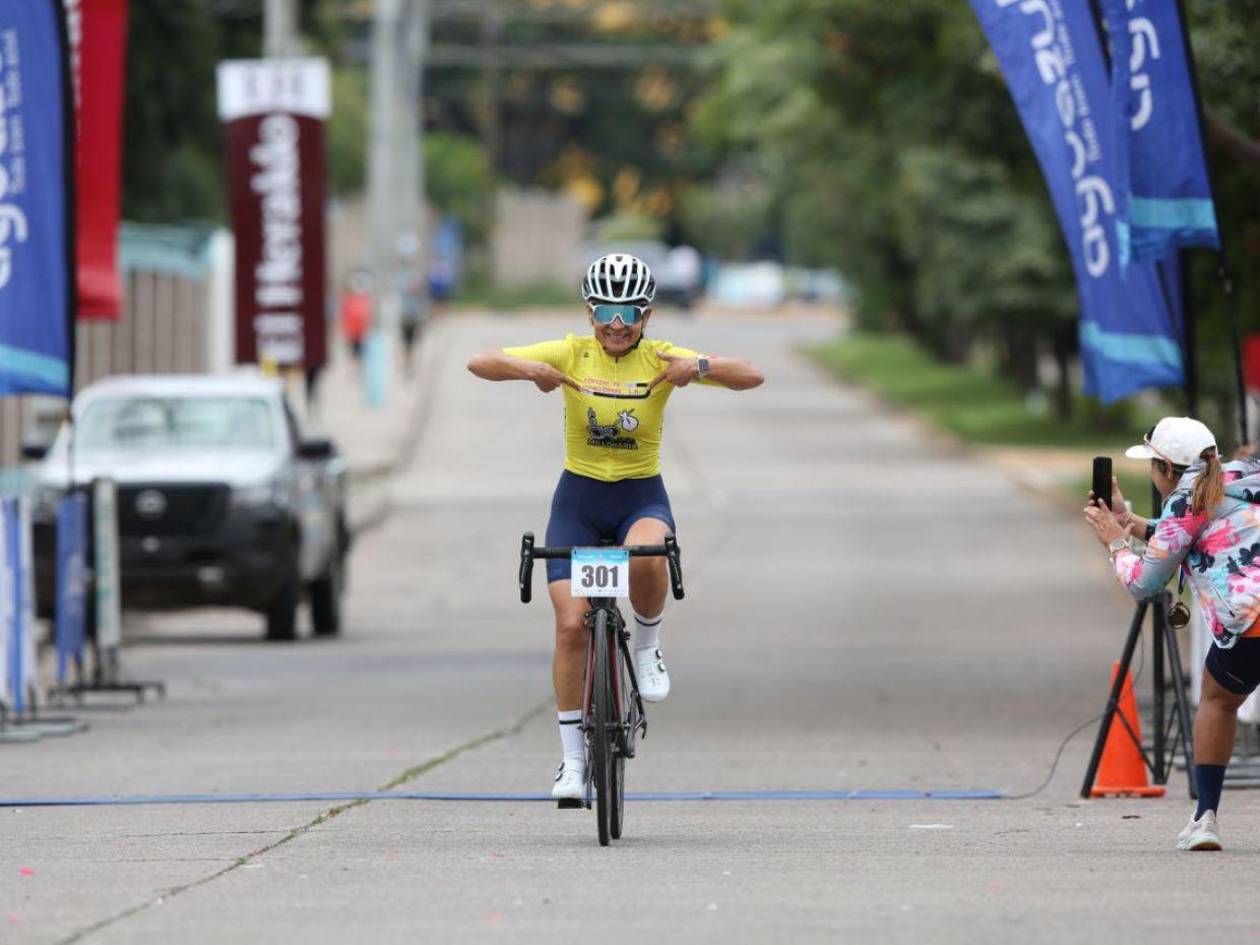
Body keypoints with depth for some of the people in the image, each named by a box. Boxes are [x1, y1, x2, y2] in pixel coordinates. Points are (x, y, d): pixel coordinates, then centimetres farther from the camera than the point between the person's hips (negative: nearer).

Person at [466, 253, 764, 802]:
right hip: (578, 498, 1)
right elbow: (479, 363, -12)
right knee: (571, 623, -10)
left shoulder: (659, 359, -7)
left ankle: (647, 648, -6)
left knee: (645, 557, -36)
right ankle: (572, 757, 1)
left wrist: (701, 367, -32)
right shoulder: (572, 355, -6)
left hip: (641, 497, -1)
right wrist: (529, 369, -31)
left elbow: (752, 377, -14)